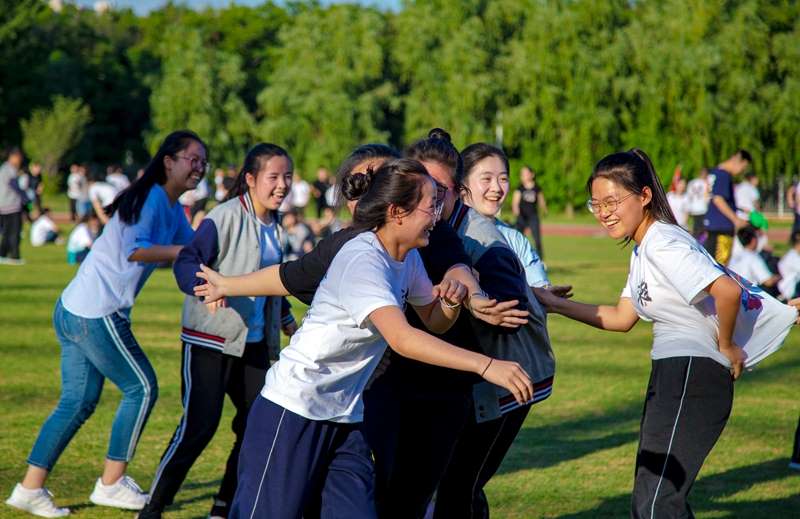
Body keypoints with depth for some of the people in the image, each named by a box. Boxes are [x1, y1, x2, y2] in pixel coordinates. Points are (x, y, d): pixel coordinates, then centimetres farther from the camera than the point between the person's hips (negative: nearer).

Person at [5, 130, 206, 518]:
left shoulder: (172, 209, 19)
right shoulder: (151, 197, -12)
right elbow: (136, 250, -24)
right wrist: (187, 251, -19)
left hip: (73, 311, 10)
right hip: (97, 315, -10)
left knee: (77, 401, 10)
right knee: (142, 388, 0)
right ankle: (111, 485, 7)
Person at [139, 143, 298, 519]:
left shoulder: (274, 226, 10)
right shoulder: (226, 217, -14)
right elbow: (186, 262, -22)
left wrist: (288, 322, 30)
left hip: (254, 342, 8)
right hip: (210, 338, -8)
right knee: (199, 425, -12)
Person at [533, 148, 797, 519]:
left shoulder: (663, 244, -17)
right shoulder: (643, 250, 15)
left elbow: (727, 291, -29)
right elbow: (621, 318, 21)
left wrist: (725, 347, -15)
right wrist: (555, 304, 16)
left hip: (693, 373, -11)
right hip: (670, 373, 11)